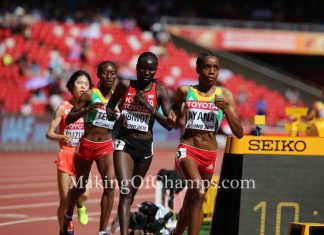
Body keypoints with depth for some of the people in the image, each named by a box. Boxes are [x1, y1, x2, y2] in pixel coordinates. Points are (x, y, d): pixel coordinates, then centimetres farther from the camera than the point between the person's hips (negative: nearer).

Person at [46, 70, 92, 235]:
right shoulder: (63, 108, -3)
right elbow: (49, 133, -3)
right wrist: (61, 137, -23)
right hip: (65, 155, -1)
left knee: (84, 194, -16)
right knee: (65, 201, -2)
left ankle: (80, 206, 21)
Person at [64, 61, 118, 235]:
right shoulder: (90, 95, -9)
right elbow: (69, 119, -11)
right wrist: (87, 109, -26)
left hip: (106, 147, 2)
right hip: (86, 144, -2)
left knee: (110, 185, -18)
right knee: (80, 187, 14)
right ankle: (68, 216, 46)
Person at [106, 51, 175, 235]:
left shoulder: (159, 90, -5)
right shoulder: (125, 85, -5)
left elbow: (170, 124, -9)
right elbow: (110, 106, 13)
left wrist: (150, 107, -20)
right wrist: (110, 113, -10)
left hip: (145, 146, 2)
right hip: (124, 143, -2)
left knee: (132, 192, 20)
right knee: (125, 192, -18)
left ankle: (120, 220, 47)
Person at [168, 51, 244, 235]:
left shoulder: (225, 95, 3)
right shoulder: (185, 92, 1)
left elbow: (239, 133, 0)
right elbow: (173, 121, 21)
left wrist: (226, 109, -13)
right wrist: (172, 115, -3)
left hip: (210, 154, 3)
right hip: (188, 150, -3)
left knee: (191, 201, 15)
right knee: (198, 193, -27)